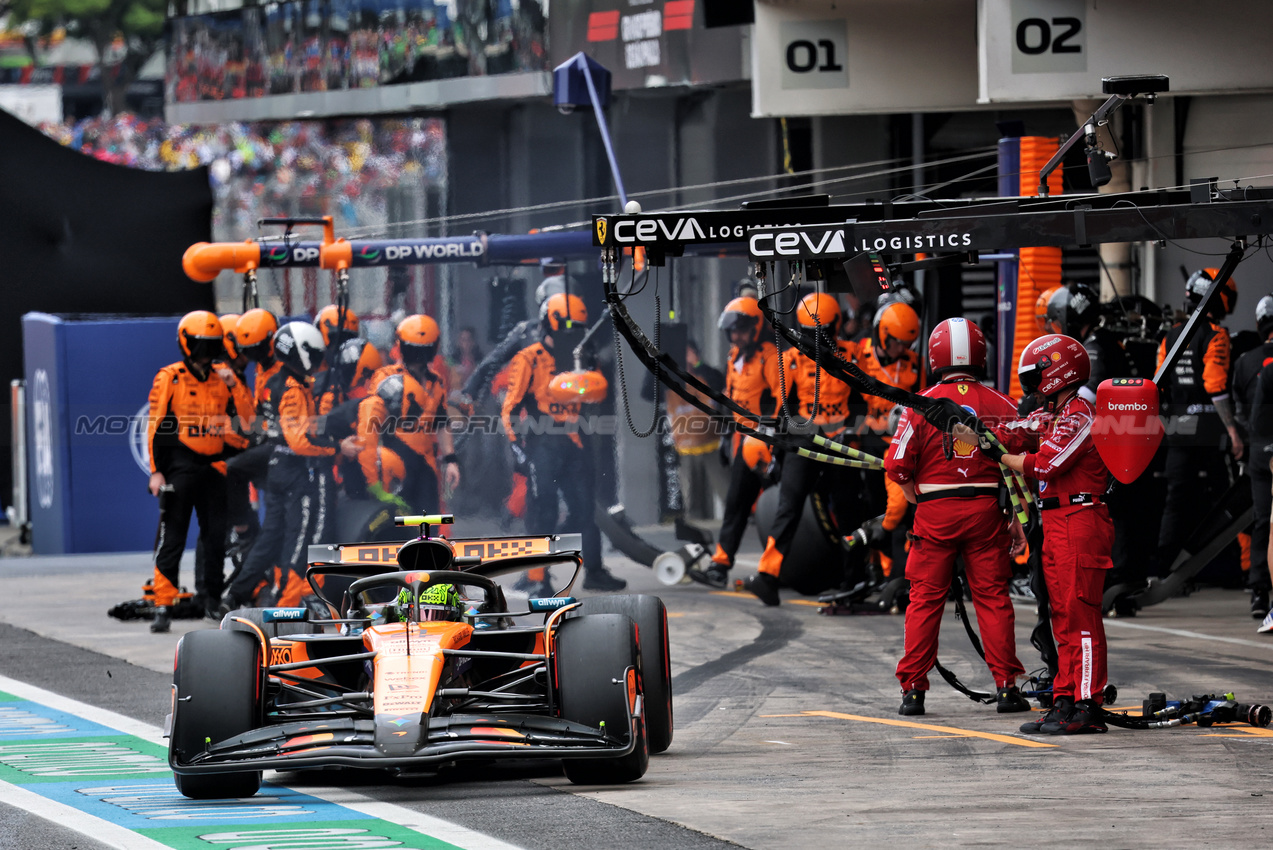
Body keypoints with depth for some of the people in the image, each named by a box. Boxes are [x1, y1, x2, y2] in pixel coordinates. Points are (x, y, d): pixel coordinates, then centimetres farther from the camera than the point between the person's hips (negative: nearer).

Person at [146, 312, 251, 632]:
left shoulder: (221, 380, 13)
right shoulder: (170, 378, -1)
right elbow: (156, 426, -4)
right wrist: (156, 471, -10)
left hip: (213, 468, 5)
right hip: (180, 467, -5)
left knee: (217, 538, 7)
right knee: (172, 537, -5)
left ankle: (214, 599, 20)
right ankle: (163, 607, -5)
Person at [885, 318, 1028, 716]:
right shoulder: (1000, 405, 1)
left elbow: (897, 466, -5)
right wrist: (1017, 520, 10)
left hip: (935, 510, -1)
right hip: (986, 510, 1)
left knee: (925, 598, 5)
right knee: (993, 597, 7)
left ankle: (913, 690, 5)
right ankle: (1006, 686, 5)